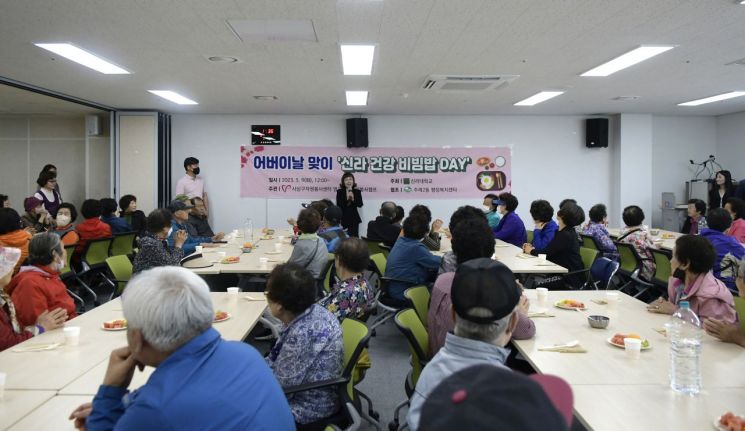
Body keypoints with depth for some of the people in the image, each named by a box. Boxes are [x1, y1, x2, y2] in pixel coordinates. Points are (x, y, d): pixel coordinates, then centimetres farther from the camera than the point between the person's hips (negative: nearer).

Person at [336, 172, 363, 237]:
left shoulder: (357, 192, 5)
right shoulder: (339, 192, 3)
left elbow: (360, 205, -4)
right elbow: (338, 205, -6)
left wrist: (353, 199, -18)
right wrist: (346, 198, -16)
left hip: (354, 219, 1)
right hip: (343, 219, -1)